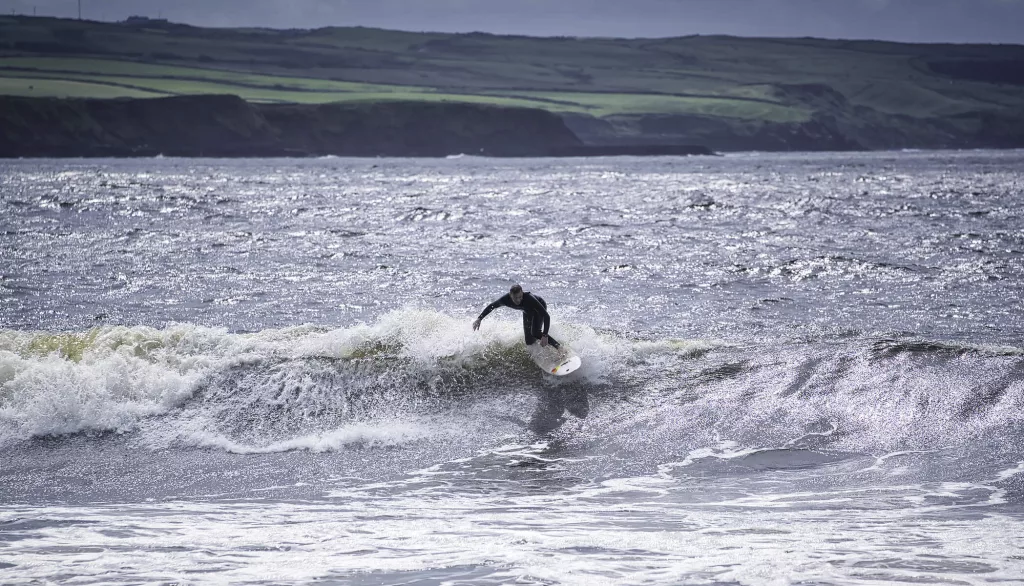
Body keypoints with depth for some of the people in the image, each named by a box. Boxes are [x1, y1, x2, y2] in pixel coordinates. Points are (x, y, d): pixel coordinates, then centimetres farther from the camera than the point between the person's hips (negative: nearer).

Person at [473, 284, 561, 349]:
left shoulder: (529, 298, -45)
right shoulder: (506, 299, -33)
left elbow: (546, 316, -45)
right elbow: (491, 307, -11)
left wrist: (545, 335, -52)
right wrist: (479, 319, -17)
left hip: (540, 306, -5)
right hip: (528, 311, 5)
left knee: (535, 333, -26)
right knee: (529, 341, -2)